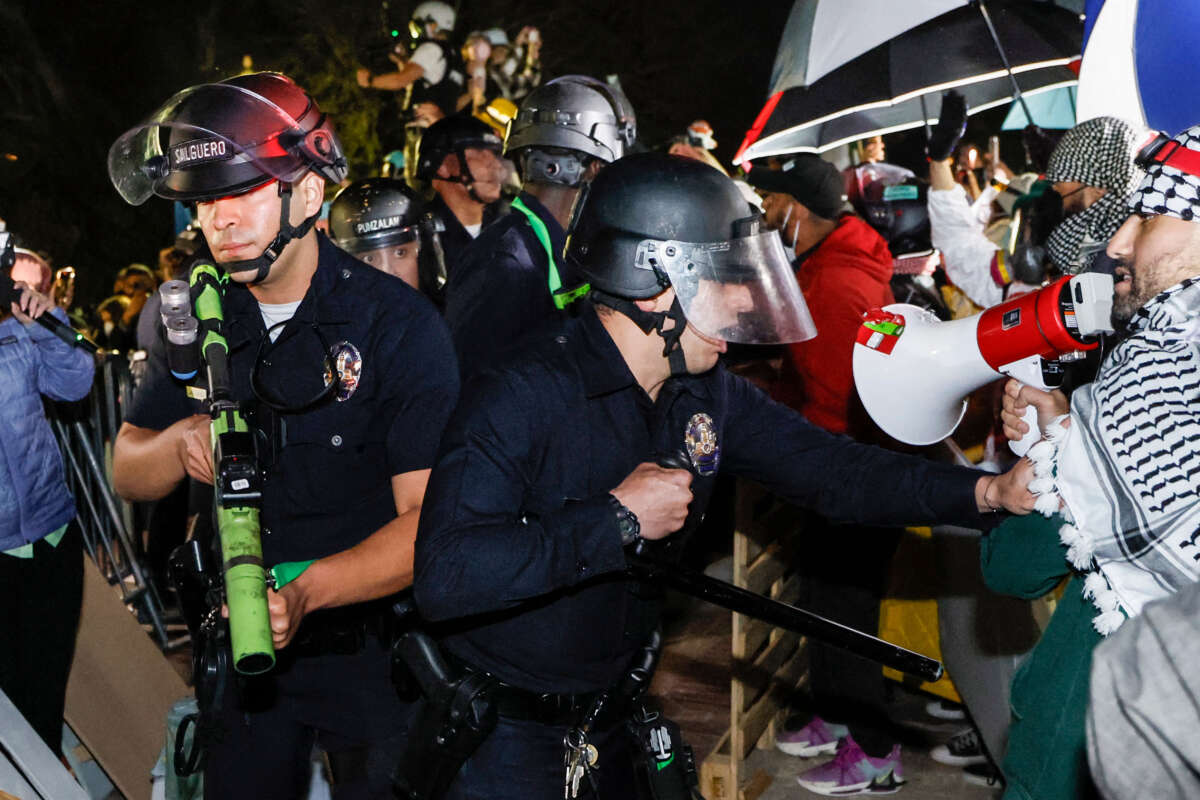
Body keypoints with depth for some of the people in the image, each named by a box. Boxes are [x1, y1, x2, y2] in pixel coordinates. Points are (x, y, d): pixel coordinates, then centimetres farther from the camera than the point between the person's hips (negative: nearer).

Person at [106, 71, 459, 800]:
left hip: (373, 651, -4)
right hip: (246, 643, 5)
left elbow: (430, 518, -23)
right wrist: (181, 441, -17)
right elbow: (128, 476, 6)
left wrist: (307, 590, -38)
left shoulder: (398, 323, -17)